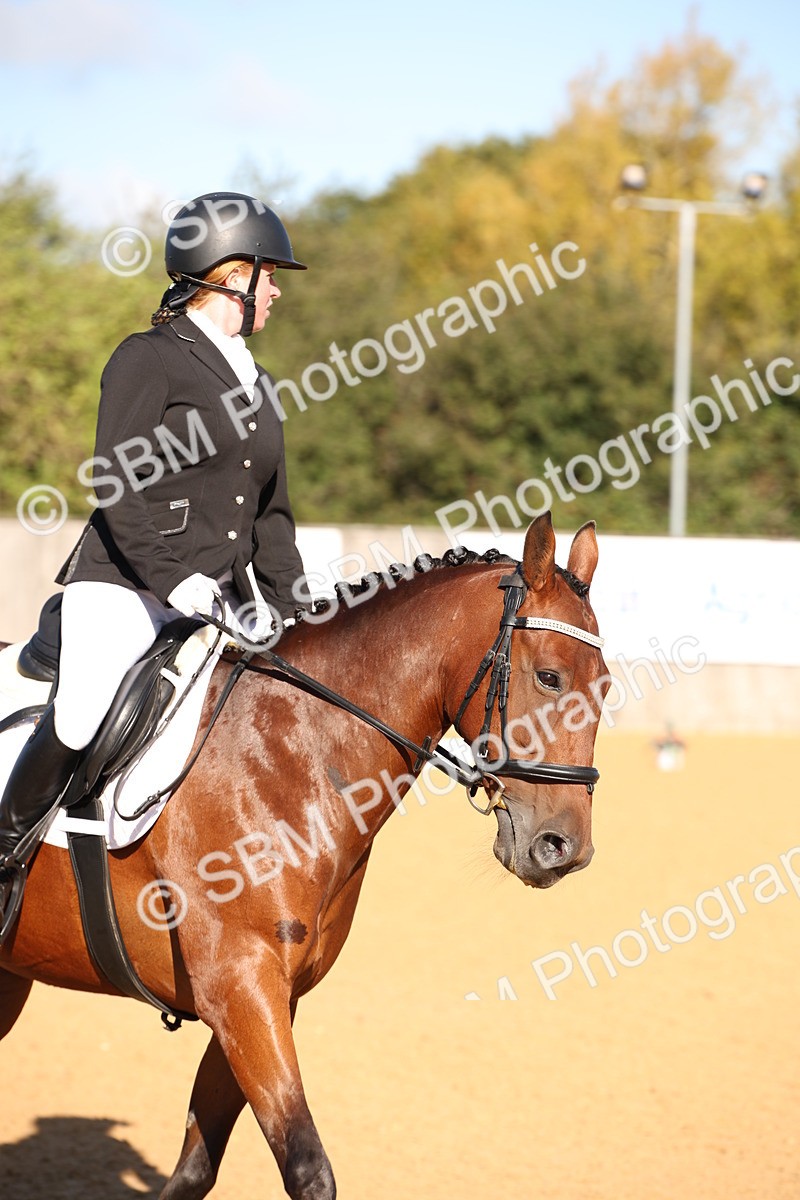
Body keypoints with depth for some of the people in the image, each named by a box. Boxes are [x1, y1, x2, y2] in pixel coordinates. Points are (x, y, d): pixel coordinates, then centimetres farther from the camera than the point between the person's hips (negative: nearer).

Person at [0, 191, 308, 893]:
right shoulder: (150, 359, -1)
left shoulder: (259, 387, 22)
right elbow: (117, 486, -12)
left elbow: (271, 513, 25)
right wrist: (175, 577, -23)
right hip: (124, 590, -7)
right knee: (80, 723, -23)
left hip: (217, 605, 7)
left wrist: (287, 613, 12)